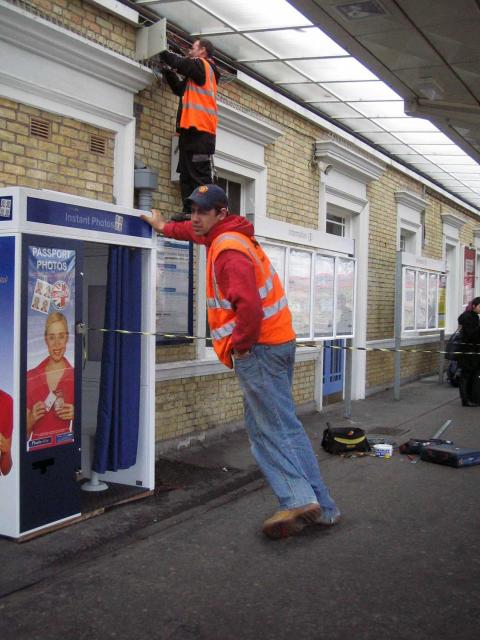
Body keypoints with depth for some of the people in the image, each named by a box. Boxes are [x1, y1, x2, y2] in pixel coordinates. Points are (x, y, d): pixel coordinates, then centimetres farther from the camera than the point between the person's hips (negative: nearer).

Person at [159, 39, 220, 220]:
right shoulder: (199, 73, 28)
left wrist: (161, 52, 7)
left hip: (199, 130, -10)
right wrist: (166, 70, 21)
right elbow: (179, 88, 28)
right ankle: (189, 211, 3)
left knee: (199, 175, -14)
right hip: (192, 131, 10)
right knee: (187, 175, 5)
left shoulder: (202, 65, 2)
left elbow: (179, 63, -9)